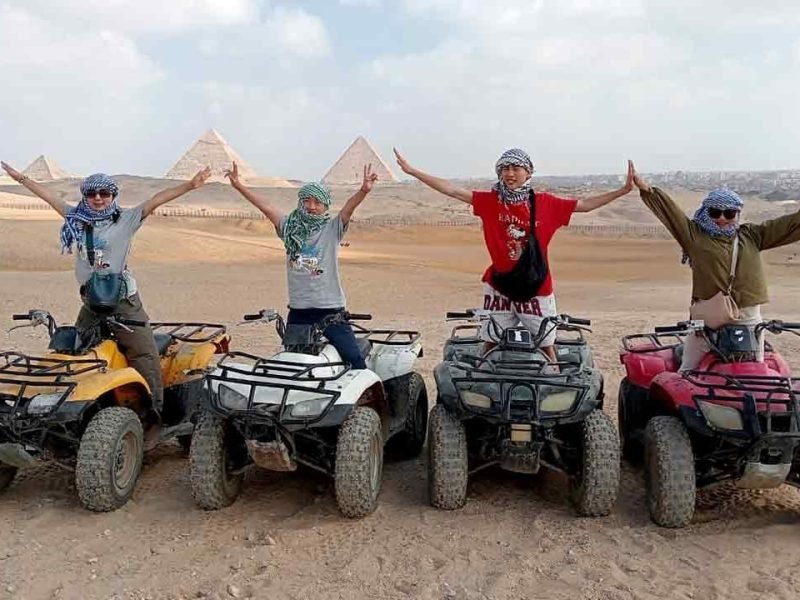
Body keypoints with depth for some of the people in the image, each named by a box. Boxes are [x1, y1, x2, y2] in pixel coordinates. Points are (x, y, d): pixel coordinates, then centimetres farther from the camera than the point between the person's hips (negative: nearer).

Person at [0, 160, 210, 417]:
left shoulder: (126, 219, -5)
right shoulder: (77, 218, 8)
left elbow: (157, 200, -15)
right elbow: (49, 196, 17)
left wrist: (190, 185, -23)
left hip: (123, 301, -5)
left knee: (143, 354, -7)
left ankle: (153, 408, -1)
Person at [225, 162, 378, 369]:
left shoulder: (333, 228, -1)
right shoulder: (289, 226, 7)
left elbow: (350, 206, -18)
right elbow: (264, 205, 0)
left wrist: (363, 191, -36)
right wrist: (238, 185, -8)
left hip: (331, 308, -3)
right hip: (298, 310, 3)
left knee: (353, 357, -7)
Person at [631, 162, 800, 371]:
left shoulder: (752, 236, 11)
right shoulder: (694, 235, 0)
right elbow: (669, 210, -9)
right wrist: (646, 188, -20)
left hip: (748, 318, 3)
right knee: (688, 371, 1)